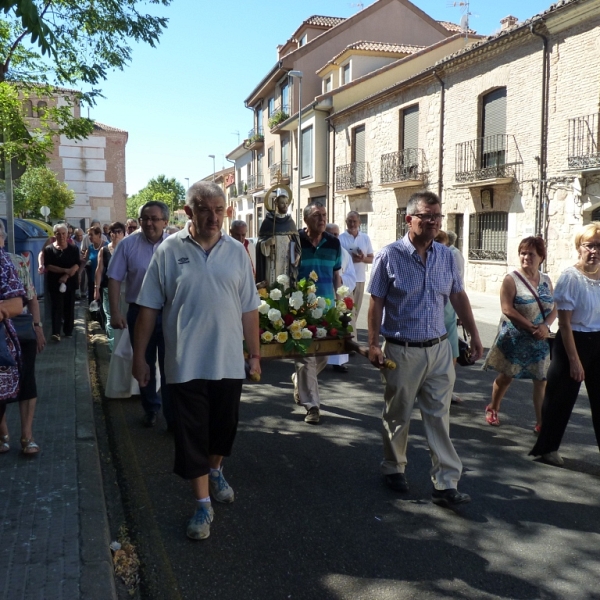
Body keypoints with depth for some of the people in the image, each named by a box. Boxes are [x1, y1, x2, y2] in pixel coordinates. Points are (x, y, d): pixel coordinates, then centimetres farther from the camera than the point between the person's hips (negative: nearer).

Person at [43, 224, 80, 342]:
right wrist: (65, 270, -18)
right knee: (56, 307, -9)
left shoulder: (73, 248, 4)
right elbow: (48, 266, -8)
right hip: (54, 283, -2)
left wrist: (66, 276, -17)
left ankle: (68, 331, 17)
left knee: (69, 307, 7)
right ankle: (56, 333, -15)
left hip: (70, 282, 2)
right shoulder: (49, 249, 0)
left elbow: (77, 265, -4)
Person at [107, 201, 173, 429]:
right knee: (144, 365, 14)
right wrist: (115, 312, -8)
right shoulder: (128, 245, -2)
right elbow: (115, 279, -2)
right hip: (139, 313, 1)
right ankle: (150, 409, 33)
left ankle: (173, 416, 12)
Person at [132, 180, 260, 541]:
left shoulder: (237, 252, 2)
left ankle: (215, 471, 46)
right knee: (192, 434, 5)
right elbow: (149, 308, -2)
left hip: (230, 362, 3)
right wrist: (140, 357, -2)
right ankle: (203, 503, 20)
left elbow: (249, 309, 6)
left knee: (224, 427, 18)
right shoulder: (169, 251, -5)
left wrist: (255, 353, 6)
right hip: (186, 363, -2)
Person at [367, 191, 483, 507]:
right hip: (402, 351, -3)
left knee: (439, 418, 6)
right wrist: (374, 344, -11)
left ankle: (446, 484, 11)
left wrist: (474, 334, 11)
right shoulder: (389, 256, -10)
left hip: (439, 349, 4)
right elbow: (376, 303, -8)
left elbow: (458, 297, 11)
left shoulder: (446, 256, 3)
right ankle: (393, 468, 33)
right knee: (398, 416, 13)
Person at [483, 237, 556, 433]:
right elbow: (508, 309, -17)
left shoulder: (546, 281, 7)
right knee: (507, 376, 8)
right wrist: (532, 328, -20)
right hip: (514, 339, -4)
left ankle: (541, 422, 9)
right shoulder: (511, 279, -8)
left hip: (540, 340, 4)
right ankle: (493, 408, 32)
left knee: (541, 380, 2)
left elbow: (554, 309, 5)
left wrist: (545, 326, -16)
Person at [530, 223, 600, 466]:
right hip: (574, 341, -5)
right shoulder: (571, 277, -14)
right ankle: (547, 447, 23)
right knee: (562, 398, 6)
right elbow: (565, 322, -14)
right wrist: (574, 359, -15)